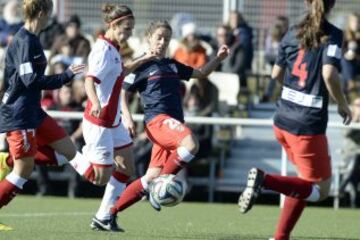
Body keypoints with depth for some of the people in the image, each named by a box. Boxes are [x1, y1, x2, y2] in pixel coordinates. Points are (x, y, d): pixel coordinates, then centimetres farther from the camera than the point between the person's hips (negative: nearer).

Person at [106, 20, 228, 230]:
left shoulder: (173, 65, 22)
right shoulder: (142, 66, 4)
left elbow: (201, 73, 29)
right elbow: (123, 92, 7)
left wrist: (219, 58, 15)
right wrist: (127, 117, -7)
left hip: (173, 122, 7)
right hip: (157, 120, -7)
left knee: (152, 176, 3)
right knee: (190, 143, -34)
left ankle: (111, 212, 9)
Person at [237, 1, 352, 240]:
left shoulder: (293, 33, 8)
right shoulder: (332, 35, -11)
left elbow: (276, 74, 15)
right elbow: (329, 74, -24)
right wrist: (343, 104, -8)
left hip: (283, 120, 7)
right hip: (309, 124, -7)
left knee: (307, 183, 22)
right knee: (320, 189, 4)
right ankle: (265, 180, -17)